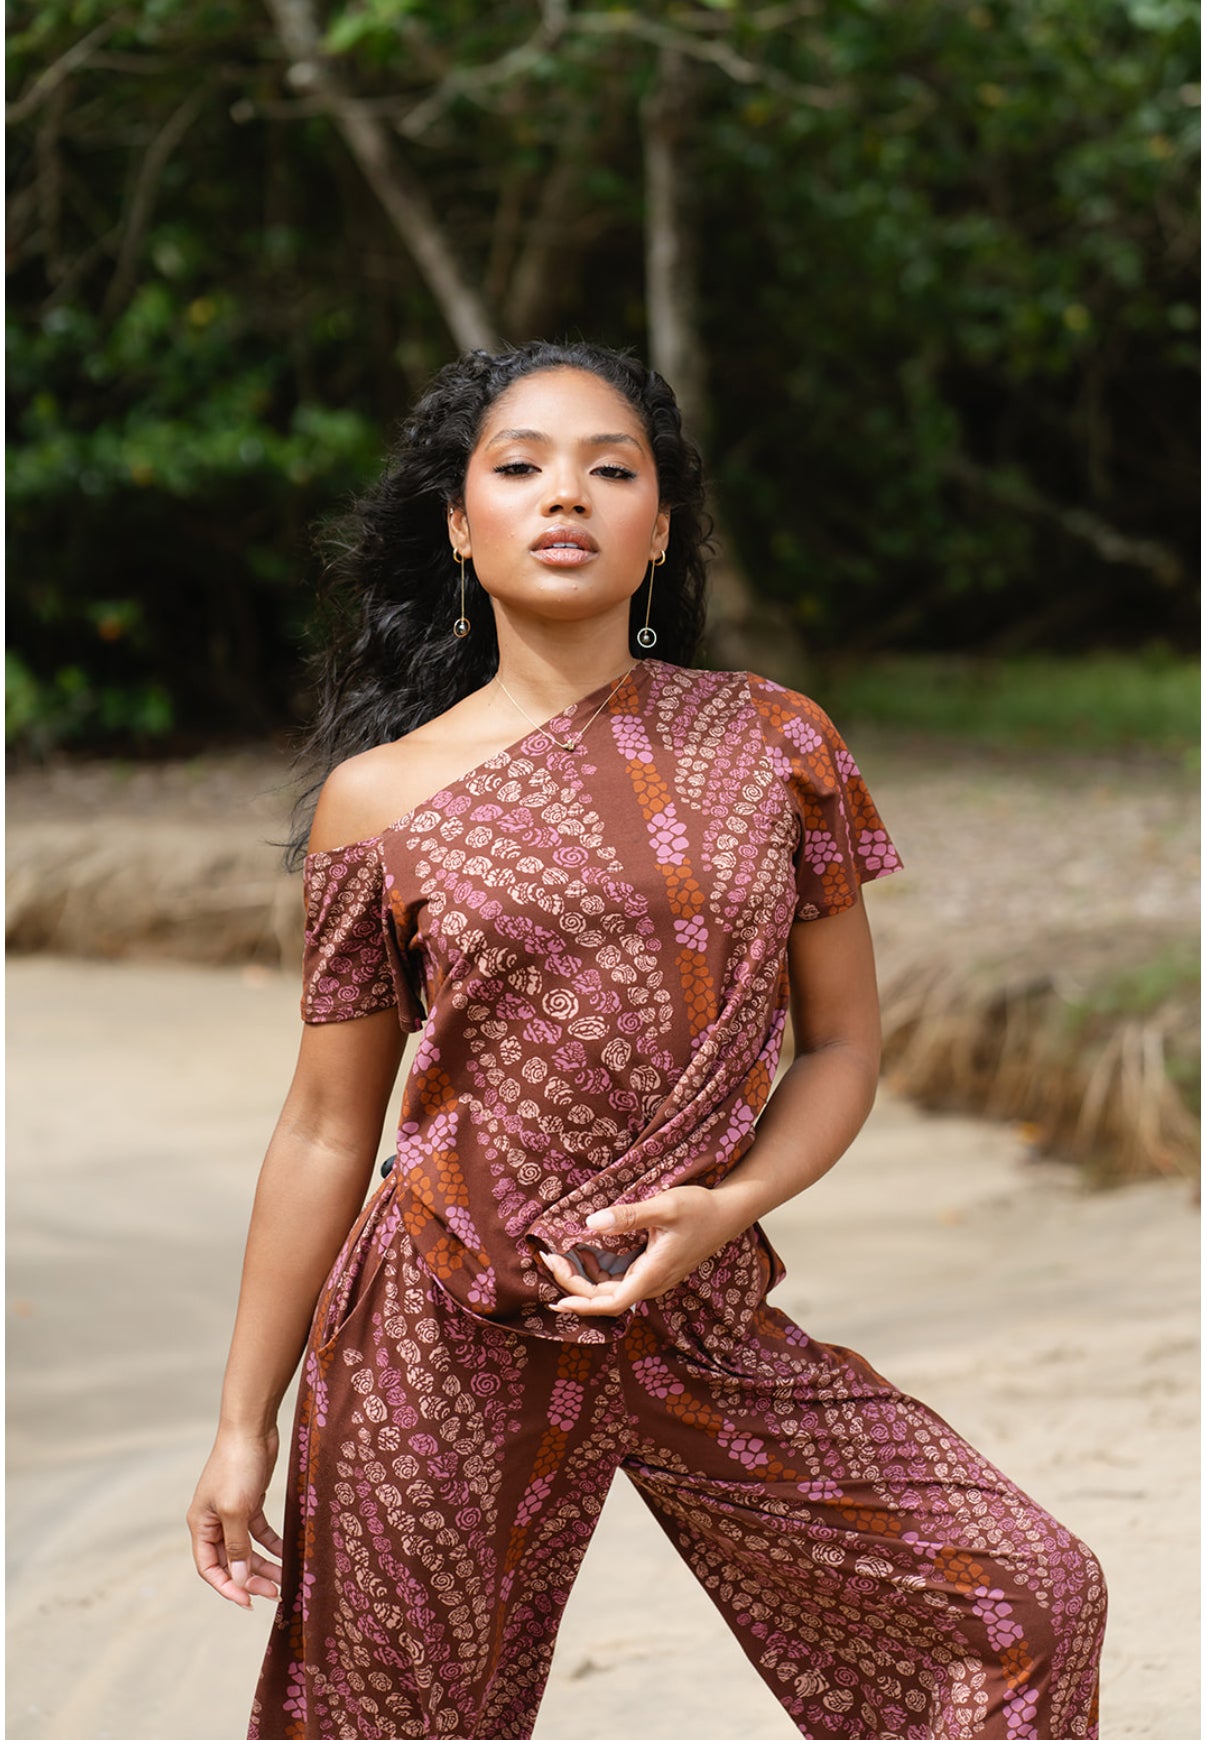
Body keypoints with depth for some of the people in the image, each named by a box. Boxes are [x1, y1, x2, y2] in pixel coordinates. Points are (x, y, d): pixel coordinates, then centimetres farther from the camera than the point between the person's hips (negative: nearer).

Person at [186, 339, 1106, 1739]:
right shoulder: (381, 797, -2)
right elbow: (326, 1131, 3)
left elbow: (842, 1043, 6)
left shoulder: (772, 742, 1)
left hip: (697, 1318, 2)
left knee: (1031, 1599, -1)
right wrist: (243, 1424, 5)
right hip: (443, 1343, -2)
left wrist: (726, 1208, -13)